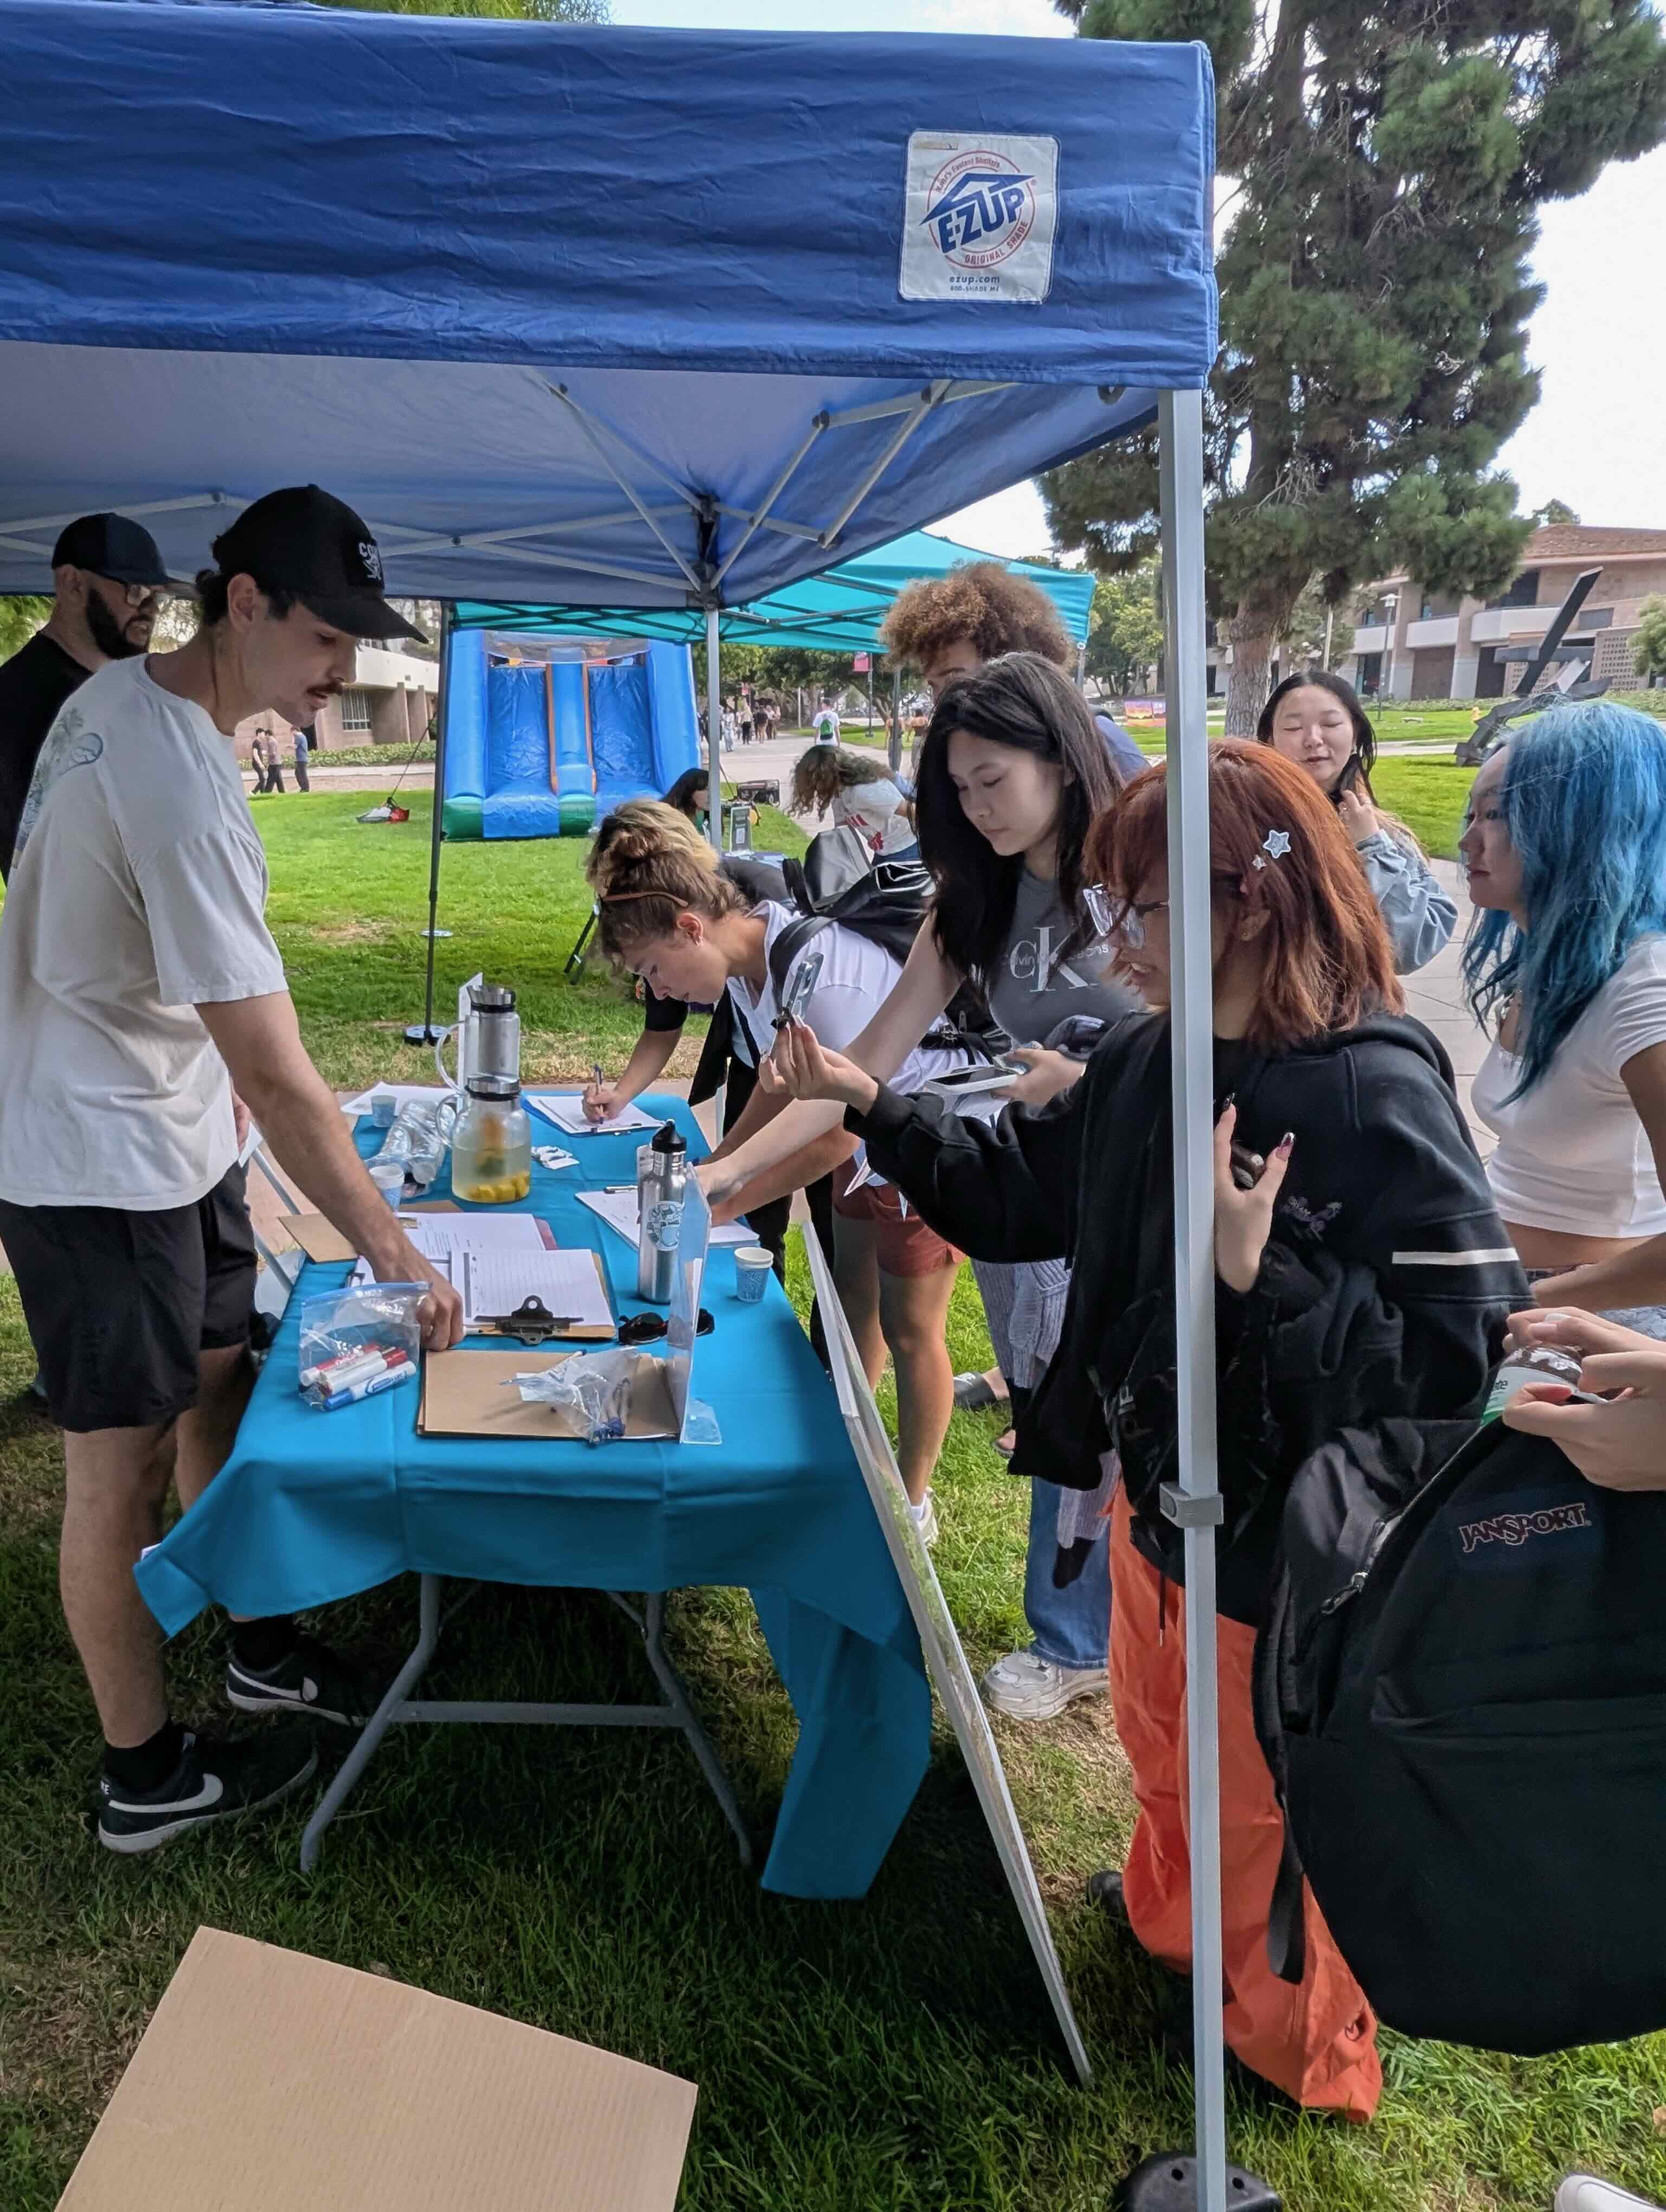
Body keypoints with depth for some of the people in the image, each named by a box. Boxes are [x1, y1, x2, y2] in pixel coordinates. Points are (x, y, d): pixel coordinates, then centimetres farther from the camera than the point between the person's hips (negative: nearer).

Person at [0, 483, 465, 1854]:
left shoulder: (120, 694, 1)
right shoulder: (185, 788, -30)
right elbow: (281, 1079, -31)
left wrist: (216, 1066, 23)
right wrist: (394, 1254, -25)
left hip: (171, 1132, 10)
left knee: (217, 1389, 19)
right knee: (123, 1466, 3)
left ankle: (260, 1647, 38)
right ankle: (145, 1777, 21)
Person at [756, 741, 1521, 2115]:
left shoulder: (1380, 1102, -29)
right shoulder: (1149, 1059, -5)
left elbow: (1454, 1365, -30)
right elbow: (1021, 1190, 8)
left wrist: (1259, 1274, -40)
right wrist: (872, 1105, -1)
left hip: (1287, 1552, -7)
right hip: (1156, 1493, 7)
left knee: (1271, 1811, 18)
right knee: (1161, 1743, 31)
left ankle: (1304, 2064, 48)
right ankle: (1169, 1918, 63)